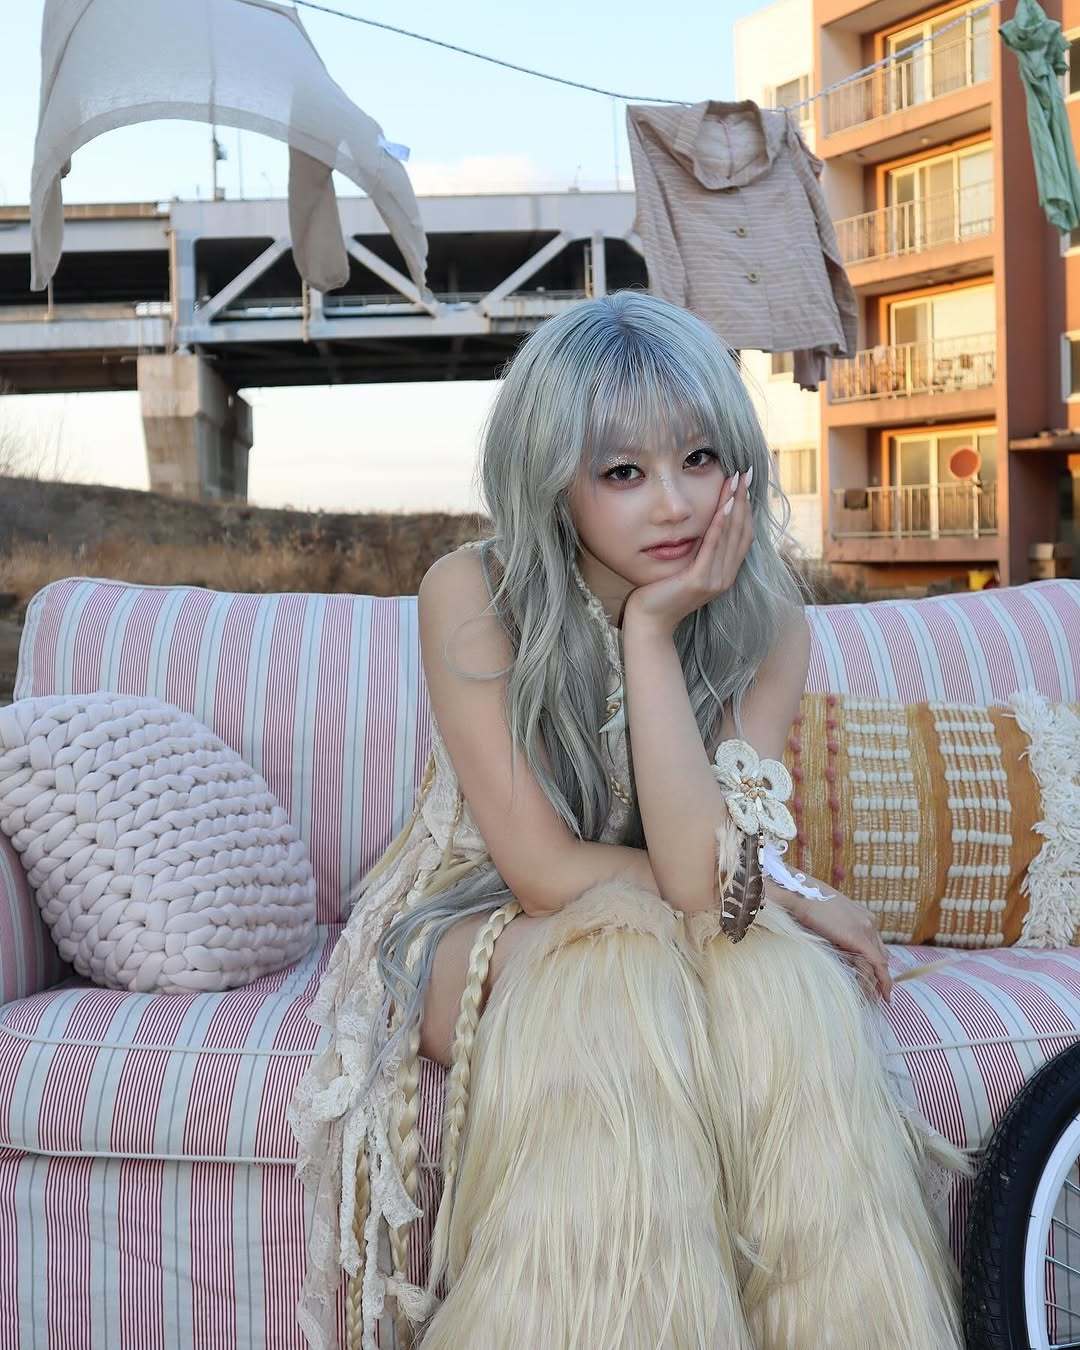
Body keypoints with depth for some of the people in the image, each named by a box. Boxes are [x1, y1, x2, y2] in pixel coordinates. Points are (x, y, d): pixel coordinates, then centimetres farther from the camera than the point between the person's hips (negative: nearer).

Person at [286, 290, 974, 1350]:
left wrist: (652, 631, -27)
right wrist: (780, 894, -16)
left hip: (661, 938, 2)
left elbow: (700, 873, -25)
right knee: (622, 957, -33)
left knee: (780, 979, -30)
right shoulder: (473, 594, -18)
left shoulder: (766, 621, -10)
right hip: (473, 934, -2)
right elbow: (542, 871, -21)